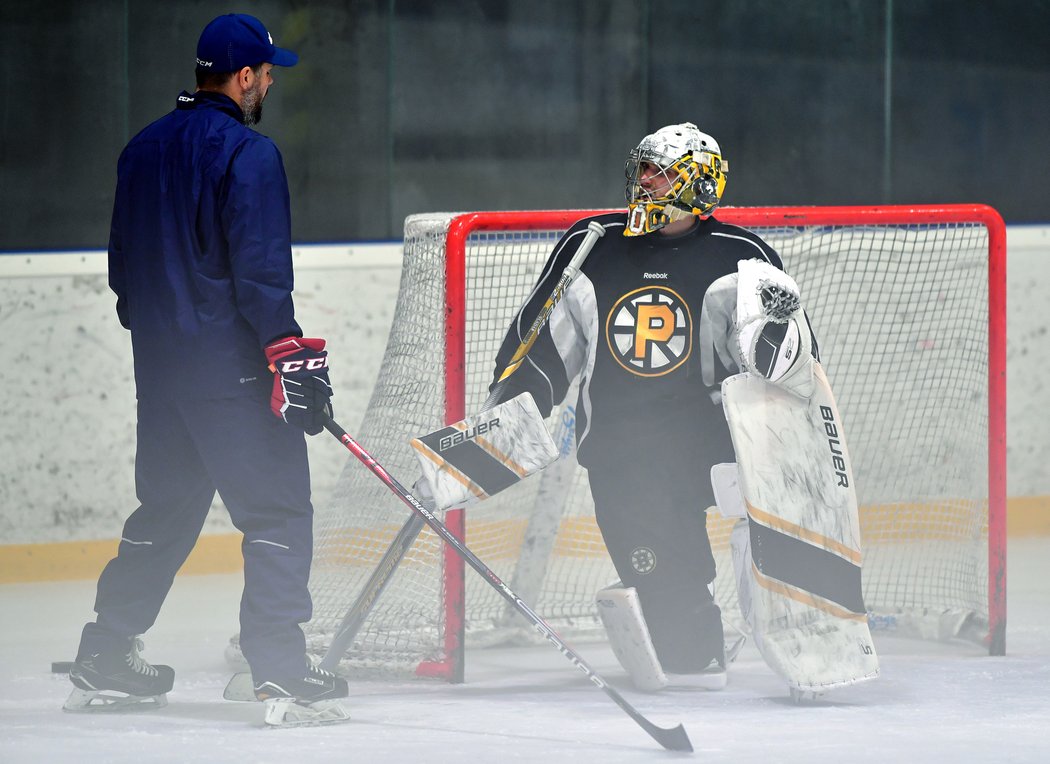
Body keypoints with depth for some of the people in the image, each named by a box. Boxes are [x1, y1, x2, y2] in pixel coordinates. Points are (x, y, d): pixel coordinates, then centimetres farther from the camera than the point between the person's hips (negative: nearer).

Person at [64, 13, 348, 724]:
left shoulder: (144, 150, 12)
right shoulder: (248, 153, -13)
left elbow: (124, 265, 19)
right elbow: (261, 271, -19)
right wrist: (291, 355, -16)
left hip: (160, 364, 8)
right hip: (231, 365, -8)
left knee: (164, 510, 17)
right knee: (278, 509, -3)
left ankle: (105, 663, 17)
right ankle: (280, 670, -11)